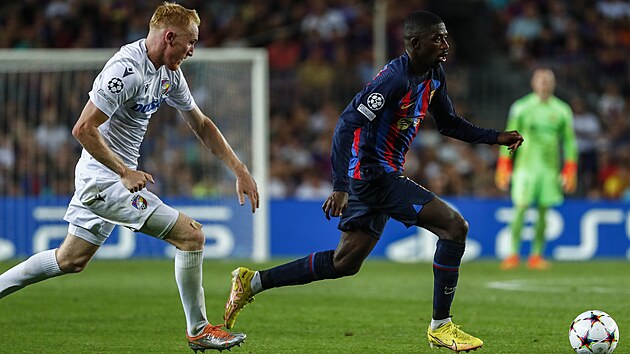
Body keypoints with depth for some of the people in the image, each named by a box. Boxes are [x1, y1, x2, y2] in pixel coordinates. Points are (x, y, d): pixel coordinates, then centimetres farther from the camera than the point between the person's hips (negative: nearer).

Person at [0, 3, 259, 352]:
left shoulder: (169, 74, 7)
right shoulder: (127, 70, -23)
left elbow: (201, 125, 17)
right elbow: (83, 129, -24)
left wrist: (240, 171, 12)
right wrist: (125, 173, -23)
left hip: (117, 176, 10)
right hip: (105, 177, -10)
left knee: (71, 259, 19)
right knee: (191, 235, -11)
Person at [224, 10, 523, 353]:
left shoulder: (434, 76, 8)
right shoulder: (395, 78, -21)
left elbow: (449, 123, 22)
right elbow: (347, 125, -24)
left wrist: (496, 137, 10)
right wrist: (341, 187, -29)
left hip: (378, 177, 10)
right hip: (375, 175, -10)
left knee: (345, 262, 14)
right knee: (455, 226, -15)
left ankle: (253, 281, 21)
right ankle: (440, 326, -7)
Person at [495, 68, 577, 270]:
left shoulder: (562, 111, 8)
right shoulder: (522, 107, 2)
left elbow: (569, 142, 11)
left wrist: (570, 171, 4)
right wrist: (503, 168, -1)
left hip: (550, 168, 2)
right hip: (525, 164, -2)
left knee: (543, 211, 0)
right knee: (520, 208, -10)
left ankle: (536, 255, 7)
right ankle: (514, 253, -6)